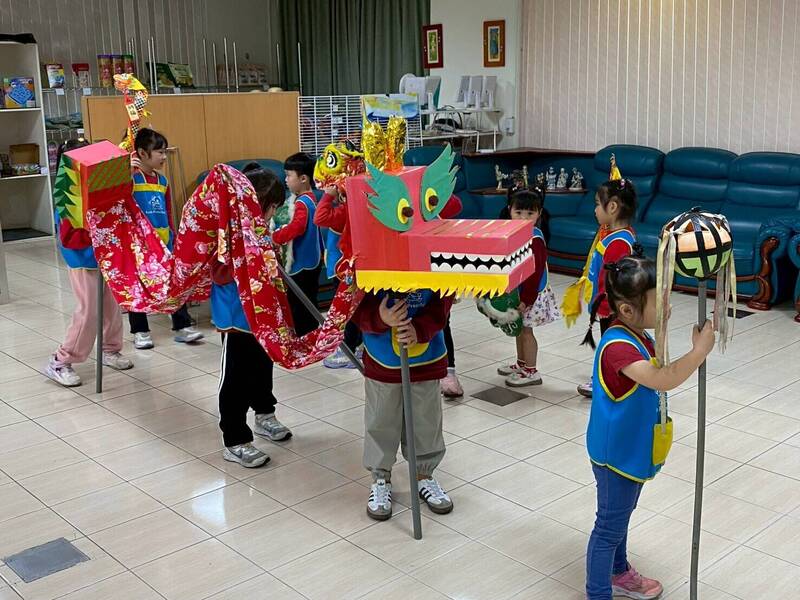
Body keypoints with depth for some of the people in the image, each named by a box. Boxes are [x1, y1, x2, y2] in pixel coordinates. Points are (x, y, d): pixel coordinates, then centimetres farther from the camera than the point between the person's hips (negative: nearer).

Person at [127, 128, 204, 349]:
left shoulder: (162, 180, 11)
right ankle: (140, 331, 17)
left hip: (164, 243, 6)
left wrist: (173, 239, 18)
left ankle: (182, 326, 17)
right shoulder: (131, 177, -8)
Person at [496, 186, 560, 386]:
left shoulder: (535, 239, -23)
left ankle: (531, 372, 14)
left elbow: (536, 272, -23)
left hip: (531, 293, -8)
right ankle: (521, 363, 37)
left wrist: (526, 300, -22)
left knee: (525, 330, 1)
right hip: (516, 290, 8)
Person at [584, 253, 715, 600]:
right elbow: (662, 381, -41)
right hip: (616, 454, -10)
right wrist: (700, 351, -36)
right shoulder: (617, 346, -31)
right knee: (610, 526, 4)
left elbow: (660, 377, 16)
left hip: (633, 449, 10)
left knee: (620, 516, 27)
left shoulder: (638, 335, 0)